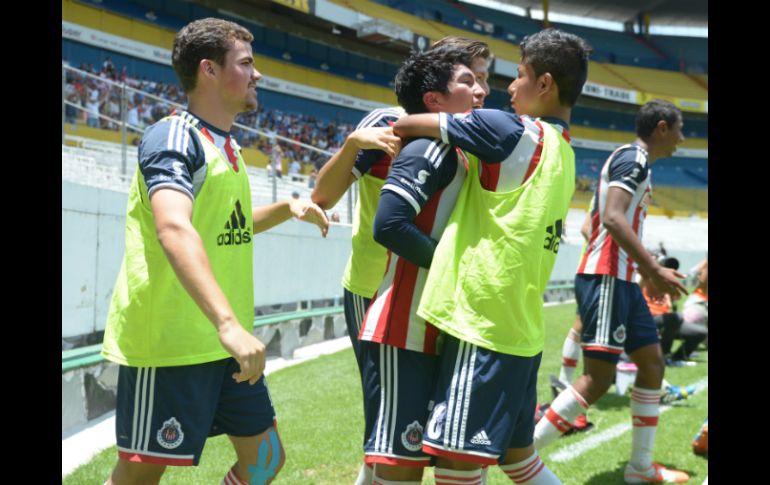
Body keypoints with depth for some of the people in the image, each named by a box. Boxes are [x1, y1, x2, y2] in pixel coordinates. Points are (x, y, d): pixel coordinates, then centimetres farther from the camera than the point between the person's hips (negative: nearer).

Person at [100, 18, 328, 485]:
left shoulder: (227, 146, 14)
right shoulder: (173, 137, -15)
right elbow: (174, 230, -33)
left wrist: (287, 209, 16)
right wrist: (228, 323, -43)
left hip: (225, 342, 9)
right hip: (168, 342, -9)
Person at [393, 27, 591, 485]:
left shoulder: (513, 132, -10)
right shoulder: (562, 154, 14)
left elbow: (408, 125, -4)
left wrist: (395, 129, 16)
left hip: (485, 324, -9)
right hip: (521, 327, 9)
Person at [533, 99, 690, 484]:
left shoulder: (635, 162, 20)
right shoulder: (633, 158, -11)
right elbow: (613, 219, -24)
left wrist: (649, 274, 25)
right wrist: (655, 271, -24)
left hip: (621, 280, 11)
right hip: (605, 278, -11)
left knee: (652, 363, 11)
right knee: (598, 377, -13)